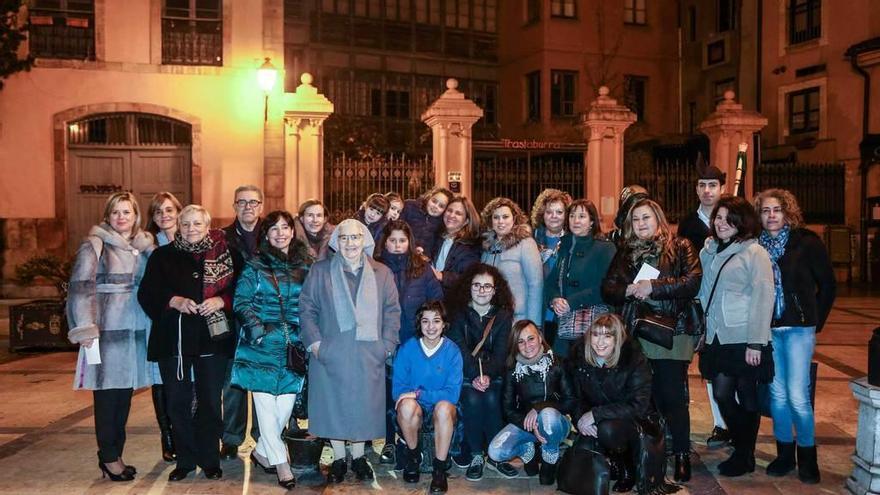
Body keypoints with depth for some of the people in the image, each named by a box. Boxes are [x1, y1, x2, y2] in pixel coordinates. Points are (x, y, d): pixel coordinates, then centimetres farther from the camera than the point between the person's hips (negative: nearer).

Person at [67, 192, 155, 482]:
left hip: (136, 329, 5)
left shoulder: (144, 246, 13)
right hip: (107, 328, -5)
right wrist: (85, 328, -16)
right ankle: (109, 457, 12)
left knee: (125, 392, 10)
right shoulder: (95, 244, -2)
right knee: (107, 392, 1)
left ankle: (115, 453, 21)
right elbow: (81, 287, -9)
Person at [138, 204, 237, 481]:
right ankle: (185, 460, 19)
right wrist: (175, 301, -17)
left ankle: (210, 460, 19)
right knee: (178, 402, 6)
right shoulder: (162, 256, 6)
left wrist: (220, 301, -15)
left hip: (213, 338, 0)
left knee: (210, 401, 6)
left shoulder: (223, 255, 6)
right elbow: (147, 294, -1)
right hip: (174, 340, 0)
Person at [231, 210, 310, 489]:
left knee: (286, 405, 2)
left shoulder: (305, 266, 9)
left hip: (294, 348, 2)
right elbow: (241, 301, 0)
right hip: (262, 345, -2)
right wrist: (255, 327, -13)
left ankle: (262, 452, 23)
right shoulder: (255, 266, 2)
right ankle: (280, 463, 9)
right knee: (266, 404, -2)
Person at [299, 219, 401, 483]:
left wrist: (386, 345, -2)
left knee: (364, 404, 7)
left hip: (368, 357, 1)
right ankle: (338, 459, 21)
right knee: (333, 404, 5)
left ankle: (358, 456, 25)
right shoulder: (320, 271, 4)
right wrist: (315, 342, -7)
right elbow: (307, 309, 2)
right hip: (330, 355, -1)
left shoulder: (382, 273, 7)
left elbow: (392, 311, 7)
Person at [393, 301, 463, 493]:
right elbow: (397, 389, -5)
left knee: (444, 407, -35)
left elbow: (452, 394, -13)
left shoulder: (452, 351, -7)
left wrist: (419, 393, -21)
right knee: (407, 405, -33)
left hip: (443, 412, 0)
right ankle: (413, 455, -5)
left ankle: (440, 469, -17)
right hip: (416, 411, 1)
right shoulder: (407, 348, -5)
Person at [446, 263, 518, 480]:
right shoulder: (459, 313, 3)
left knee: (491, 399, -29)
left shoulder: (503, 316, 6)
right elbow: (459, 349, -8)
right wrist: (474, 376, -22)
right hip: (465, 373, -1)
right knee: (472, 399, -29)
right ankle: (475, 455, -15)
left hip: (493, 373, 1)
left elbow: (501, 352, -4)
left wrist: (487, 376, -21)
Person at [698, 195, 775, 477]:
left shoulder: (754, 252, -6)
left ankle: (745, 456, 18)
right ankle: (742, 451, 22)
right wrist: (701, 328, 9)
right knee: (721, 394, 4)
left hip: (744, 338, -5)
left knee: (747, 397, 4)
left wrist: (756, 343, -15)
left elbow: (763, 298, -11)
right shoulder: (709, 250, 12)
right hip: (717, 337, 5)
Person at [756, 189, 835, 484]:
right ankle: (784, 454, 22)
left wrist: (816, 322, 2)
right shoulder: (755, 246, 4)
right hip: (767, 329, 3)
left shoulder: (806, 243, -4)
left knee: (797, 395, -6)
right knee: (777, 394, 8)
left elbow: (828, 285, 2)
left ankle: (807, 457, 12)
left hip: (798, 328, -3)